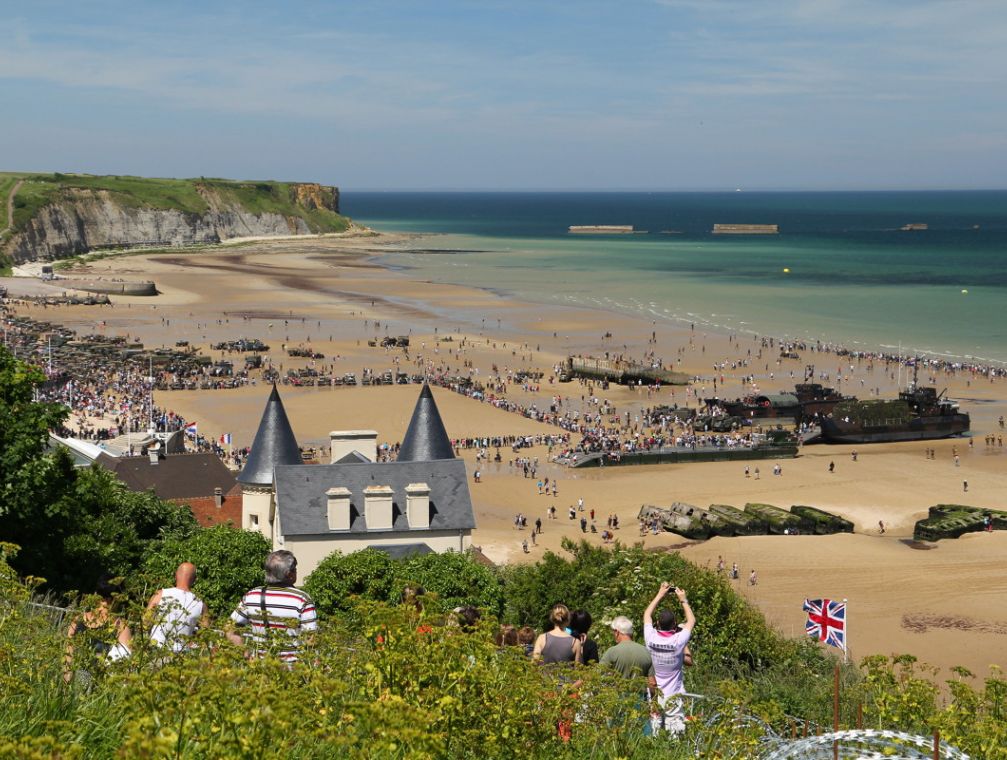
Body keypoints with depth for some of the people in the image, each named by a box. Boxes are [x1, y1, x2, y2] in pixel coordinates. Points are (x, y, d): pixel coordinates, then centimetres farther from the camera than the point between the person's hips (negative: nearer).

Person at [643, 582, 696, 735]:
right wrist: (683, 600, 12)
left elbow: (647, 615, 9)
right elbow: (691, 621, 4)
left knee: (653, 732, 8)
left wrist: (660, 594, 14)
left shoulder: (651, 639, -11)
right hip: (673, 698, -3)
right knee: (675, 733, 0)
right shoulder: (678, 641, -16)